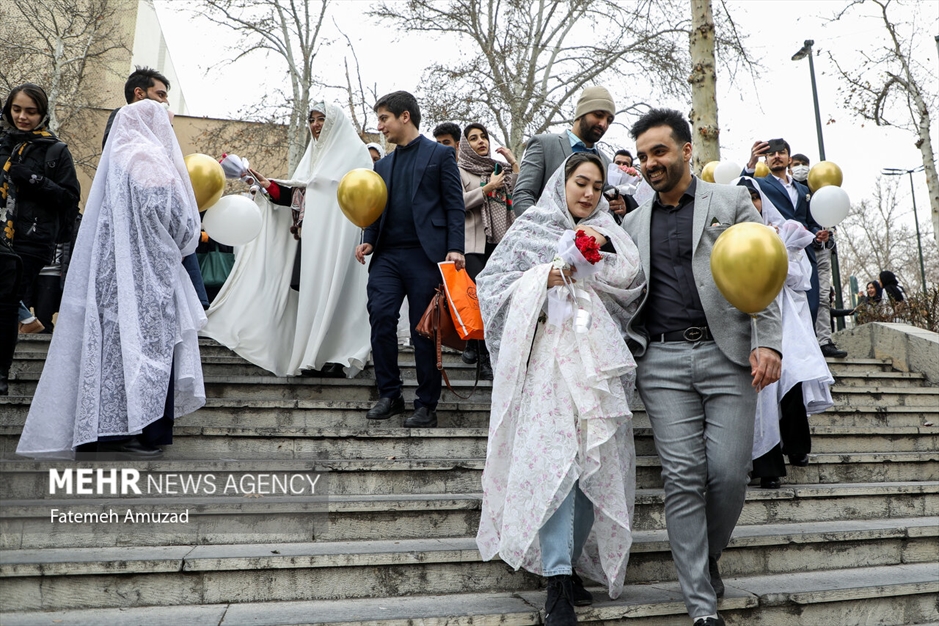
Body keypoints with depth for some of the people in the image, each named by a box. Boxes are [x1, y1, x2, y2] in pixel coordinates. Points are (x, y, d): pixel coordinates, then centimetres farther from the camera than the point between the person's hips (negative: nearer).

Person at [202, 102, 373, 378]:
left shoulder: (354, 153, 2)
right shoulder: (313, 156, 23)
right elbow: (295, 196, 20)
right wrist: (269, 186, 6)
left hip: (335, 240, -7)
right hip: (308, 239, 7)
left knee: (330, 291, -9)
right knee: (310, 293, 2)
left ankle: (335, 355, -4)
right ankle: (313, 356, 7)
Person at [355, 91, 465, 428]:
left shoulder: (440, 154, 5)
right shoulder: (383, 164, 22)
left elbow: (455, 205, -1)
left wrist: (455, 248, -13)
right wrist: (369, 241, 3)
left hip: (424, 254, -5)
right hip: (387, 255, 5)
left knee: (424, 331, -1)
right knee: (380, 320, -6)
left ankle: (427, 405, 9)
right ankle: (389, 395, 9)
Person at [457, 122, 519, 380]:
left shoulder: (497, 169, 19)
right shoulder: (459, 170, 8)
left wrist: (514, 164, 5)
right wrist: (487, 189, -6)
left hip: (500, 242, 4)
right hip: (473, 243, -4)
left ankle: (474, 345, 17)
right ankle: (484, 358, -5)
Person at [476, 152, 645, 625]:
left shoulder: (607, 232, 20)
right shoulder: (531, 228, 12)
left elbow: (633, 282, 5)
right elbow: (492, 281, 3)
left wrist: (606, 248, -10)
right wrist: (542, 278, -10)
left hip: (596, 358, 4)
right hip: (547, 353, -3)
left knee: (594, 462, 2)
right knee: (553, 457, -12)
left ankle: (571, 563, 18)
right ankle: (557, 585, -9)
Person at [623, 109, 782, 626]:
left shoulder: (731, 202, 10)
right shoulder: (634, 222, 17)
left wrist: (768, 343, -7)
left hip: (727, 355, -1)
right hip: (663, 360, 2)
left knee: (729, 474, -5)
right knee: (682, 477, -4)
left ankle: (709, 560, 26)